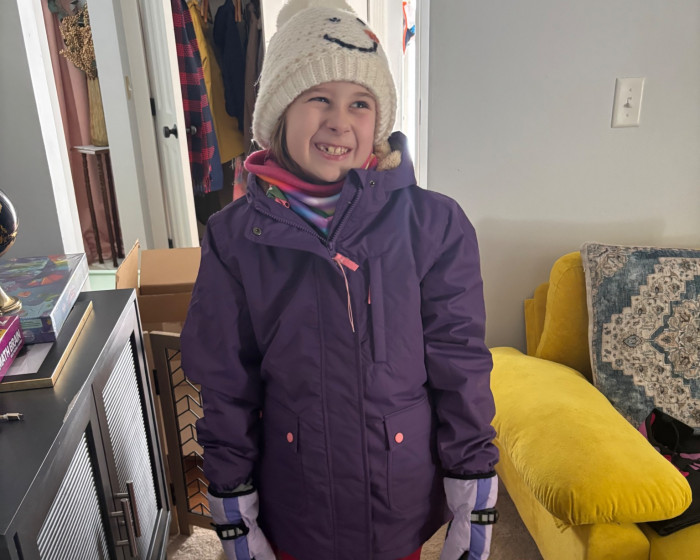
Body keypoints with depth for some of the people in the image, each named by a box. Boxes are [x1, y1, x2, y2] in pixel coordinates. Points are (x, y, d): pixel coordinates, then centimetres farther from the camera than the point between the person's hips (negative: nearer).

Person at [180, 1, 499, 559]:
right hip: (293, 507, 1)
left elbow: (461, 370, -9)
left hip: (405, 505, 0)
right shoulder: (235, 236, -12)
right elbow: (226, 387, -5)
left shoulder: (435, 225, -15)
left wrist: (475, 510, -5)